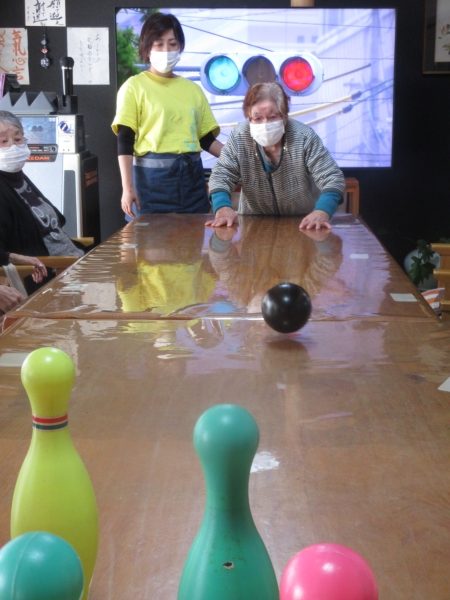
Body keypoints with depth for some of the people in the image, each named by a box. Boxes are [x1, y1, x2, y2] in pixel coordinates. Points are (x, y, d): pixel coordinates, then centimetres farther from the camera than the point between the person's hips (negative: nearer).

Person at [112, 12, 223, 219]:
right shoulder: (135, 87, 2)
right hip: (152, 175, -4)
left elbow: (206, 139, 15)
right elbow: (125, 141, -4)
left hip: (191, 175, 4)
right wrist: (127, 187, -12)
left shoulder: (192, 89, 14)